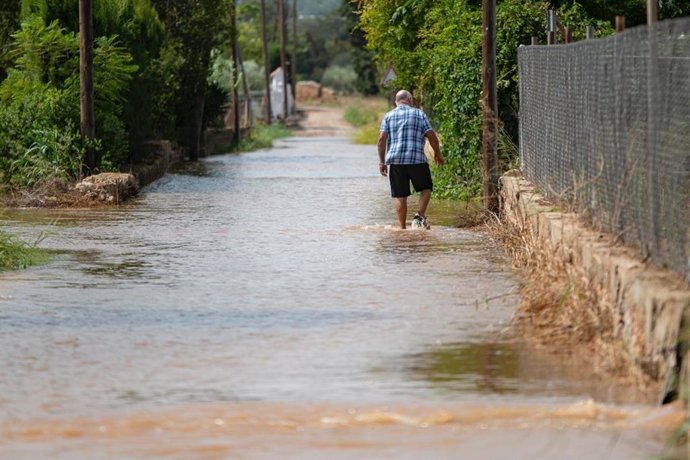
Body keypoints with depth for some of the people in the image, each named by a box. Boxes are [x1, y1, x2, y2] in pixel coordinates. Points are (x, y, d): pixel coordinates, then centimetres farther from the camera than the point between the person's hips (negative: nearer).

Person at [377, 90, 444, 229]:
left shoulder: (388, 116, 9)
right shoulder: (419, 114, 6)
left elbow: (382, 139, 0)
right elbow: (431, 136, 1)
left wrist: (382, 162, 4)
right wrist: (438, 154, 15)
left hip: (395, 160, 1)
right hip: (417, 160, -1)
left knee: (400, 196, 5)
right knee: (426, 188, 17)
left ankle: (403, 227, 4)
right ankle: (420, 216, -2)